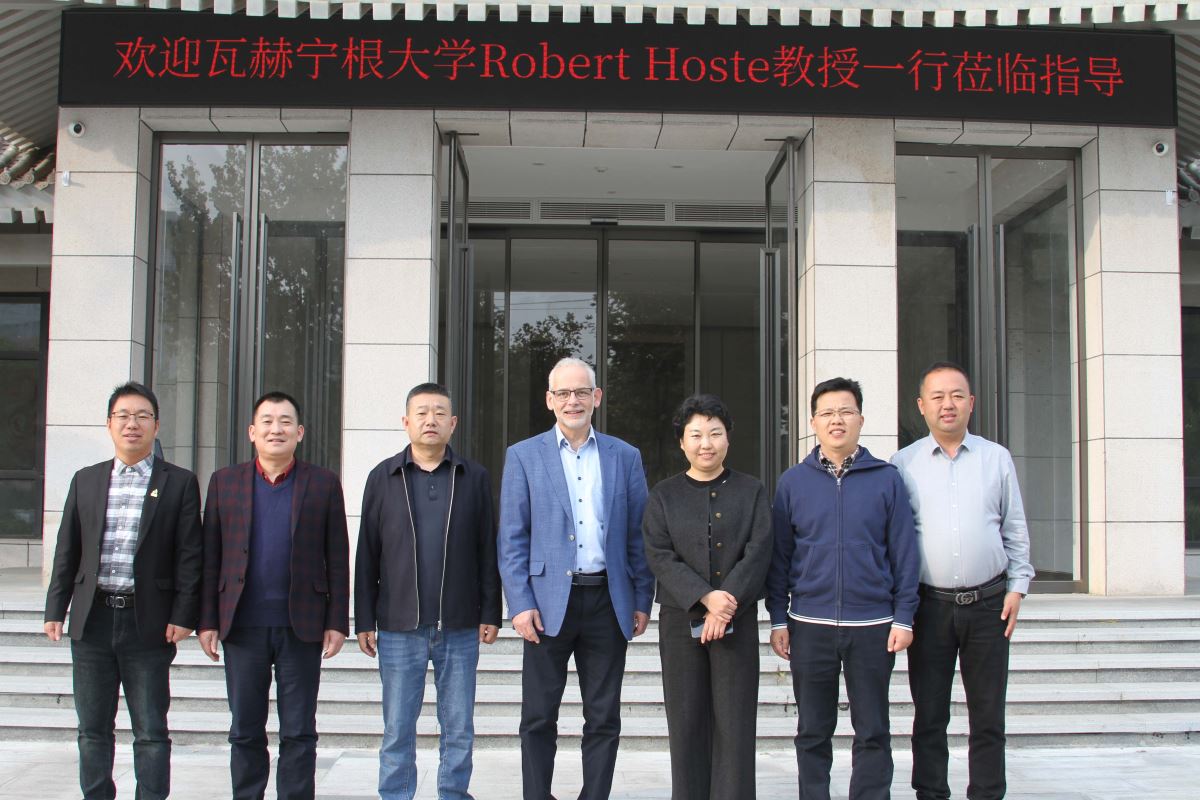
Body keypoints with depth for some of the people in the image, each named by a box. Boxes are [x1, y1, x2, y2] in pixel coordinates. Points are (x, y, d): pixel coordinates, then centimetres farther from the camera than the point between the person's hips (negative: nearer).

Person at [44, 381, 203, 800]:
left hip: (148, 622, -3)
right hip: (93, 620, 3)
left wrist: (183, 615, -9)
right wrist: (55, 609, 5)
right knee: (93, 729, 12)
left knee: (151, 732, 3)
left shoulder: (179, 483, 1)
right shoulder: (86, 480, 11)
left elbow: (189, 555, -3)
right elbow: (67, 551, 12)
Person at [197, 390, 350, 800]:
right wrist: (207, 621, 1)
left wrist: (337, 622, -3)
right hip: (243, 626, 1)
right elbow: (210, 557, 5)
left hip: (301, 626, -1)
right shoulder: (225, 482, 7)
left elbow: (337, 559, 2)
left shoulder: (323, 483, 3)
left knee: (298, 733, 6)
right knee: (245, 731, 11)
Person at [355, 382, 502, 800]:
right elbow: (367, 554, 5)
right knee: (398, 731, 6)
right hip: (399, 628, 0)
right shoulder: (383, 477, 5)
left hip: (459, 627, 0)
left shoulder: (474, 477, 6)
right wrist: (364, 620, 2)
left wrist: (490, 613, 2)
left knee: (459, 730, 8)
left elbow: (487, 551, 6)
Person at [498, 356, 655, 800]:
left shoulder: (625, 457, 8)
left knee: (604, 718, 8)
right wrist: (520, 604, -8)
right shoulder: (524, 456, 4)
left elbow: (638, 534, 9)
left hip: (608, 603, 2)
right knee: (539, 718, 5)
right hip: (550, 602, -1)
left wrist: (642, 601, 4)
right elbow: (511, 539, 1)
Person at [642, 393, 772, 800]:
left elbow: (757, 553, -2)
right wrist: (706, 597, -17)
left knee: (735, 722, 0)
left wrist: (727, 604, -14)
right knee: (686, 722, 4)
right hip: (680, 620, 1)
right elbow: (660, 556, -4)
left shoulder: (752, 491, 8)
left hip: (737, 621, 0)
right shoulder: (663, 496, 8)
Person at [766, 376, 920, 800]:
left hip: (873, 626, -1)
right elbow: (779, 556, 5)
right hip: (809, 626, 1)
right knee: (813, 732, 11)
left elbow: (904, 552, 2)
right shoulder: (793, 482, 4)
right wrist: (778, 619, 2)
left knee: (873, 733, 8)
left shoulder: (886, 479, 1)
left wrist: (904, 617, -2)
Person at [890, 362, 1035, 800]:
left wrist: (1017, 587, 4)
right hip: (929, 606, -1)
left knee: (988, 716, 8)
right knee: (929, 715, 7)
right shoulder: (903, 464, 2)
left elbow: (1015, 530, 11)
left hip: (988, 603, 1)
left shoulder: (997, 458, 6)